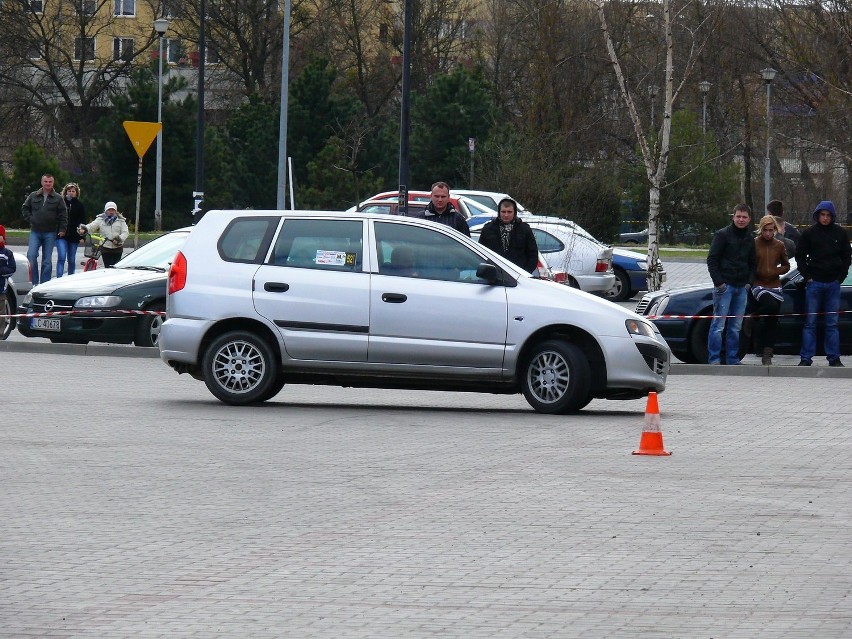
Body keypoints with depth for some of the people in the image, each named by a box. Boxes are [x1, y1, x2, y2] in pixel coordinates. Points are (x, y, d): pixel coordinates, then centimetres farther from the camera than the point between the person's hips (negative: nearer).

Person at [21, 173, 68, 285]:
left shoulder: (58, 198, 4)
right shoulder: (33, 196, 7)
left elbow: (63, 215, 4)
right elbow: (24, 209, 17)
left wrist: (62, 229, -3)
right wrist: (30, 219, 3)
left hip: (50, 234, -1)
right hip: (35, 232, 1)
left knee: (47, 260, 2)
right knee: (31, 256, -14)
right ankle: (35, 283, -7)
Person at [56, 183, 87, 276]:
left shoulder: (79, 205, 7)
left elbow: (83, 222, 6)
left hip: (74, 236, 2)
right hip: (61, 235, -2)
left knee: (71, 260, 10)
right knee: (61, 257, -14)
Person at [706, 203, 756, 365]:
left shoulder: (750, 239, 15)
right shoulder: (723, 235, -2)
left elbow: (752, 263, 23)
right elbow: (712, 259, -5)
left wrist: (749, 282, 7)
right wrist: (718, 282, -12)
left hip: (742, 287, 5)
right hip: (724, 285, -5)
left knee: (736, 327, 6)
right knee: (718, 324, -8)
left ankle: (733, 359, 11)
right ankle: (714, 359, -7)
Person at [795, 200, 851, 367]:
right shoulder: (810, 233, 1)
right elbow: (799, 255, 6)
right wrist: (807, 276, -2)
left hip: (833, 284, 1)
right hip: (814, 283, -1)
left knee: (832, 323, 4)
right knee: (810, 322, -1)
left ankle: (834, 358, 7)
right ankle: (806, 358, 1)